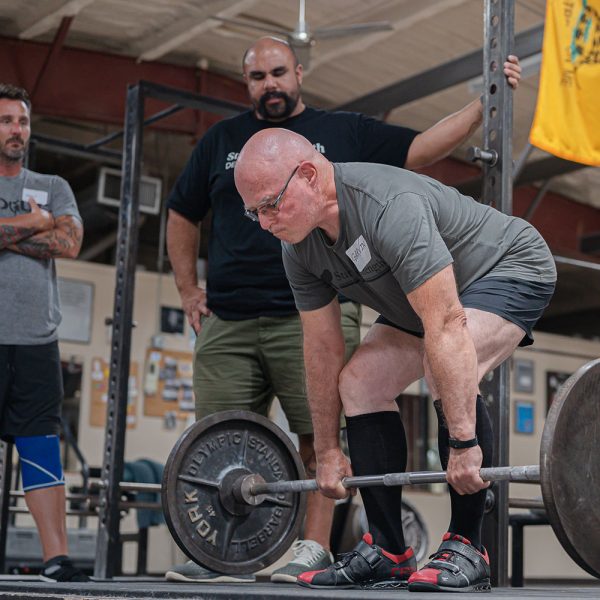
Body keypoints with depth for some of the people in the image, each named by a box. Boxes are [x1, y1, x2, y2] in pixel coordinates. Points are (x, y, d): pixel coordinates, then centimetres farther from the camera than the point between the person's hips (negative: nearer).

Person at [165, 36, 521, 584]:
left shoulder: (344, 132, 12)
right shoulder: (221, 141, 19)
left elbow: (421, 148, 6)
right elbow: (182, 215, 28)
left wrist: (484, 104, -3)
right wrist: (188, 289, 19)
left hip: (315, 317, -3)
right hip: (228, 321, 3)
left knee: (320, 437, -8)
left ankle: (315, 550, 0)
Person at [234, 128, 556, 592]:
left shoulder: (389, 208, -39)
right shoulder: (300, 250, -12)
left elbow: (446, 326, -43)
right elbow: (323, 349, -3)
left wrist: (463, 442, -45)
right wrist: (327, 452, 0)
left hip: (512, 268, -8)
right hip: (429, 295, 8)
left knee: (447, 373, -32)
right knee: (359, 385, -4)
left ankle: (466, 551, -19)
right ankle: (387, 553, 2)